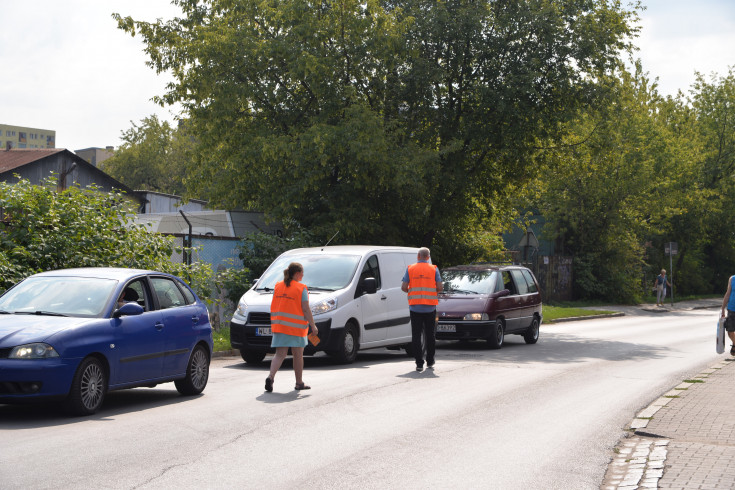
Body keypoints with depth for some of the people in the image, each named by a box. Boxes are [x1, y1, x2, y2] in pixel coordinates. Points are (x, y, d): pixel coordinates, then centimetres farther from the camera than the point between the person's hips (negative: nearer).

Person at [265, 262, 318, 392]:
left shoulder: (278, 286, 8)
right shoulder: (301, 289, -8)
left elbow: (273, 307, 11)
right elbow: (306, 309, -11)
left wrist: (274, 324, 19)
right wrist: (313, 326, -5)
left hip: (279, 325, 4)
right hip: (296, 327, -4)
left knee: (280, 354, 4)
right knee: (298, 355, 9)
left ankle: (271, 377, -18)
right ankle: (299, 383, 19)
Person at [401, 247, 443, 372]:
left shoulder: (410, 269, 2)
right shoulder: (433, 269, 1)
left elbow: (404, 287, -3)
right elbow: (440, 287, -5)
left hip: (415, 307, 0)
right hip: (430, 307, 0)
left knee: (416, 335, 1)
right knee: (430, 335, 12)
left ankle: (419, 363, -4)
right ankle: (430, 361, 18)